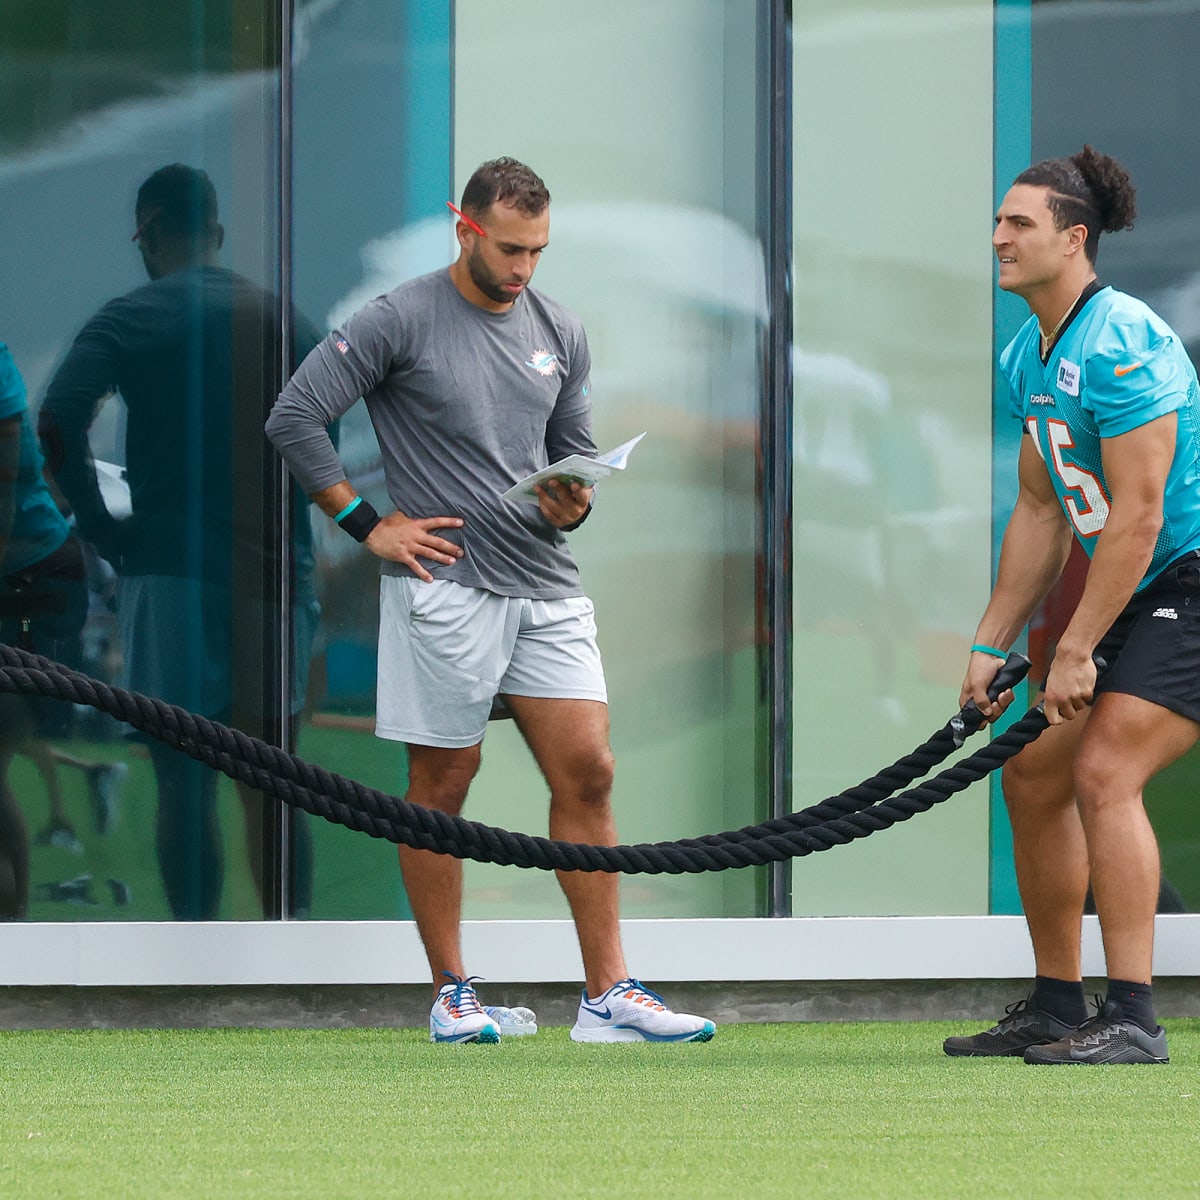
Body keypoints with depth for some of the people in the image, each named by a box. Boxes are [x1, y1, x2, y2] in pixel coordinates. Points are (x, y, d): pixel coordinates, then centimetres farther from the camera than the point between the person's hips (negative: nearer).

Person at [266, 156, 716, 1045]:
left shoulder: (559, 334, 12)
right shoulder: (401, 322, -5)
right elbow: (295, 418, -7)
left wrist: (572, 501, -6)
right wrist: (368, 525, -7)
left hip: (546, 586, 5)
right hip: (446, 585, -5)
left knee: (587, 774, -2)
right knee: (442, 788, 1)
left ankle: (609, 995, 0)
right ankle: (452, 995, 11)